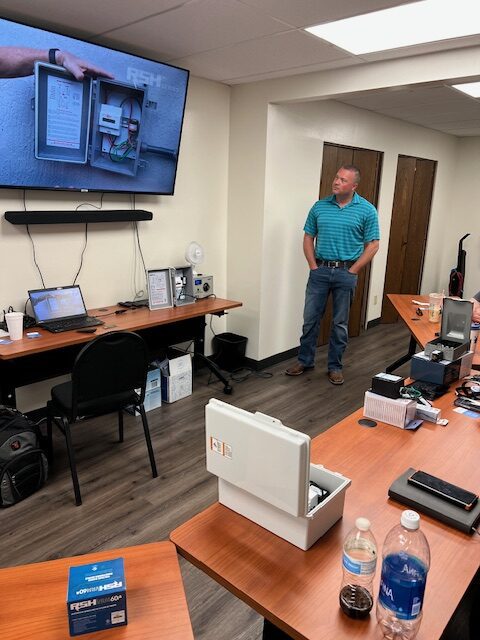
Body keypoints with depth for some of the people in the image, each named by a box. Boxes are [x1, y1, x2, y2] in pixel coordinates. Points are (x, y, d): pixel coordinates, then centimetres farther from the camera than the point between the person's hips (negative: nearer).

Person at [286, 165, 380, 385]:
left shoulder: (366, 210, -3)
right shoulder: (320, 206, 5)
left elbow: (372, 245, -2)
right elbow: (308, 237, 10)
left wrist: (352, 271, -8)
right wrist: (313, 265, 0)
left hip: (346, 272, -2)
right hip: (319, 270, 2)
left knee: (340, 323, 7)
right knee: (310, 318, 7)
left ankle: (335, 366, 20)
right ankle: (305, 360, 22)